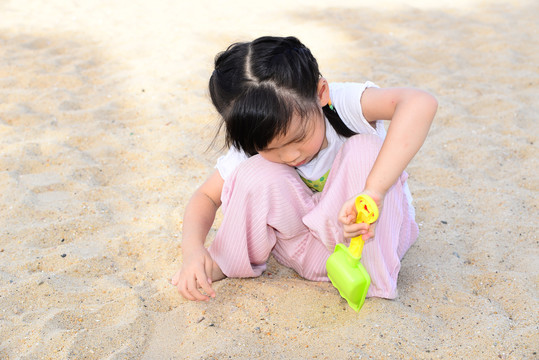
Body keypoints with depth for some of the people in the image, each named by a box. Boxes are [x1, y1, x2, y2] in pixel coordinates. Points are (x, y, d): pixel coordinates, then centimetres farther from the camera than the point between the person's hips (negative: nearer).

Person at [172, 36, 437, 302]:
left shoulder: (344, 104, -29)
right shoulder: (256, 146, -16)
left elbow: (421, 104, -48)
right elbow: (206, 196, -7)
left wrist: (372, 192, -55)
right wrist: (192, 250, -27)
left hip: (378, 228, -2)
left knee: (365, 149, -31)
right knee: (258, 174, -26)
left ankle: (374, 276, -21)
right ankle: (228, 262, 0)